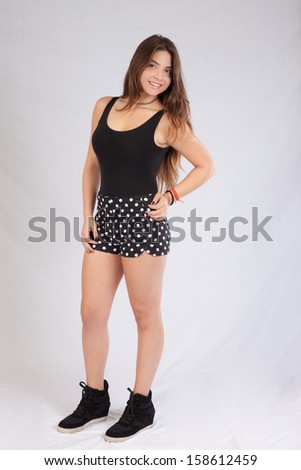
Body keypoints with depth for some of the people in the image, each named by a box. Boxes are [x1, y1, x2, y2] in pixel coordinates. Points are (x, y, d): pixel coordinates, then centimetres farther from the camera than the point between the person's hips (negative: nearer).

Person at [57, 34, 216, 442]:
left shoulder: (167, 120, -4)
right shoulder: (104, 106, 9)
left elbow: (206, 165, 3)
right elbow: (92, 166, 13)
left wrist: (171, 196, -7)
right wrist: (88, 216, 7)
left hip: (143, 221, -5)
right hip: (106, 219, 5)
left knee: (146, 316, 6)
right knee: (91, 312, 8)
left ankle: (141, 405, 22)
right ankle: (95, 399, 27)